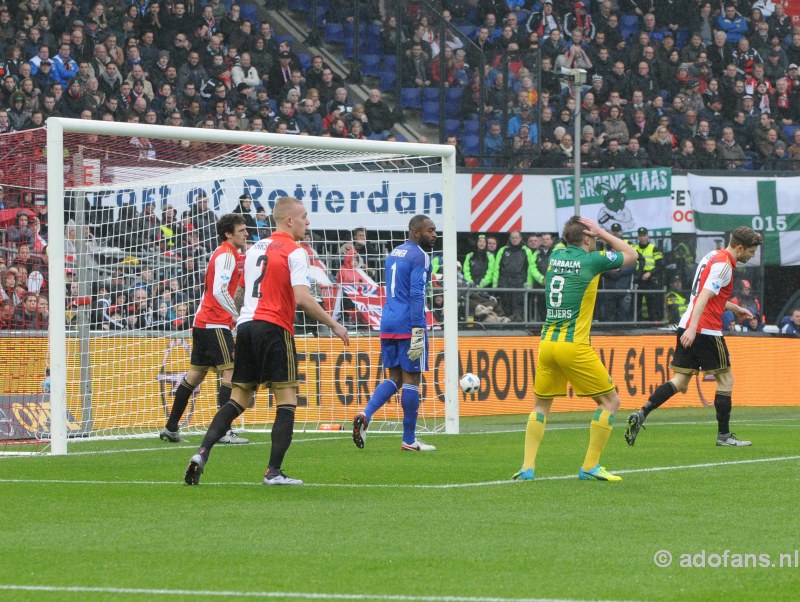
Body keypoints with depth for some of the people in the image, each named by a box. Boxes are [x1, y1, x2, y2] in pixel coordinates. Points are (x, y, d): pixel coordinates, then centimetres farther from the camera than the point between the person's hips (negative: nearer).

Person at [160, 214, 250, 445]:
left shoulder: (225, 253, 19)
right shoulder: (227, 255, -12)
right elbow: (220, 291, -22)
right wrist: (237, 315, -16)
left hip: (202, 321, 10)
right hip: (215, 324, -10)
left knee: (196, 374, 12)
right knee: (230, 371, -12)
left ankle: (170, 428, 15)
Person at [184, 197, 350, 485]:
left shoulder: (255, 248, 18)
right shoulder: (295, 252, -5)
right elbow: (303, 299, -15)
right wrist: (333, 325, -8)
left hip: (246, 323, 7)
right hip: (274, 328, -7)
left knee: (239, 399, 10)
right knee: (287, 400, 0)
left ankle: (202, 453, -6)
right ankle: (274, 472, -6)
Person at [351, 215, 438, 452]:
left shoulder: (394, 254, 18)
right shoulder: (420, 257, -10)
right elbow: (416, 295, -18)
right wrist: (418, 333, -21)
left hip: (388, 325, 8)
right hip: (408, 325, -8)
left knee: (394, 378, 12)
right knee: (411, 380, 0)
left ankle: (365, 415, -11)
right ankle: (409, 440, 4)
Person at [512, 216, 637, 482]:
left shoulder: (555, 257, 10)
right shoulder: (591, 260, -5)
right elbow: (631, 254, 10)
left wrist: (597, 234, 24)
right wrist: (602, 233, 14)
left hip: (547, 343, 6)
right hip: (574, 346, -6)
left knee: (541, 405, 18)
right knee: (610, 401, 6)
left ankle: (527, 467, 6)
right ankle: (590, 467, 2)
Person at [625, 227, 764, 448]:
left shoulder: (714, 256, 17)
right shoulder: (723, 264, -12)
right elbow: (704, 296, -23)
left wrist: (735, 309, 38)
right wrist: (693, 328, -30)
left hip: (688, 327, 9)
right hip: (707, 330, -9)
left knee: (680, 381, 8)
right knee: (725, 379, 4)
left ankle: (640, 415, -7)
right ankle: (724, 435, 9)